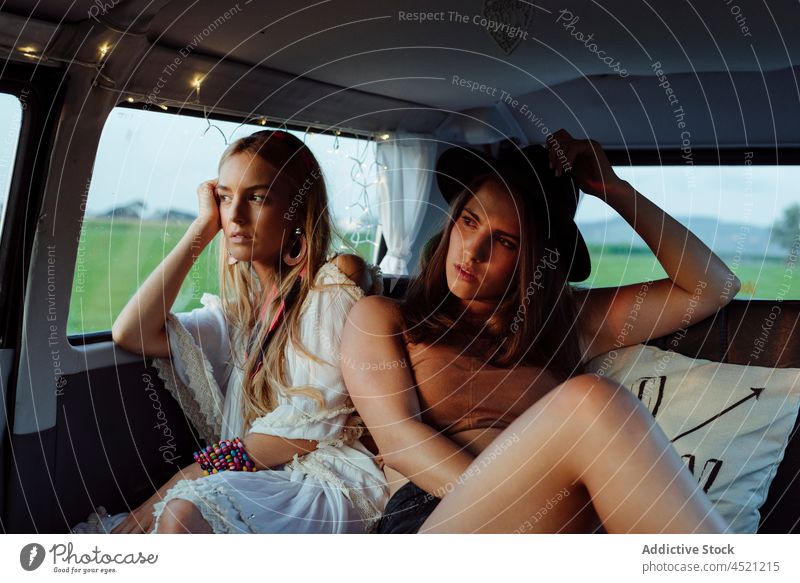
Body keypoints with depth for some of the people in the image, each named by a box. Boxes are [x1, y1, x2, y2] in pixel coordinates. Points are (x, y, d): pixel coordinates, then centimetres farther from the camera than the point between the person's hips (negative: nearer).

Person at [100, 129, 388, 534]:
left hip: (332, 484, -5)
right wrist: (202, 228, 5)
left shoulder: (337, 280, -4)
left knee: (184, 512, -30)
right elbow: (132, 333, 3)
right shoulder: (241, 306, 16)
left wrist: (180, 483, -12)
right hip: (259, 483, 6)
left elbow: (311, 427, -12)